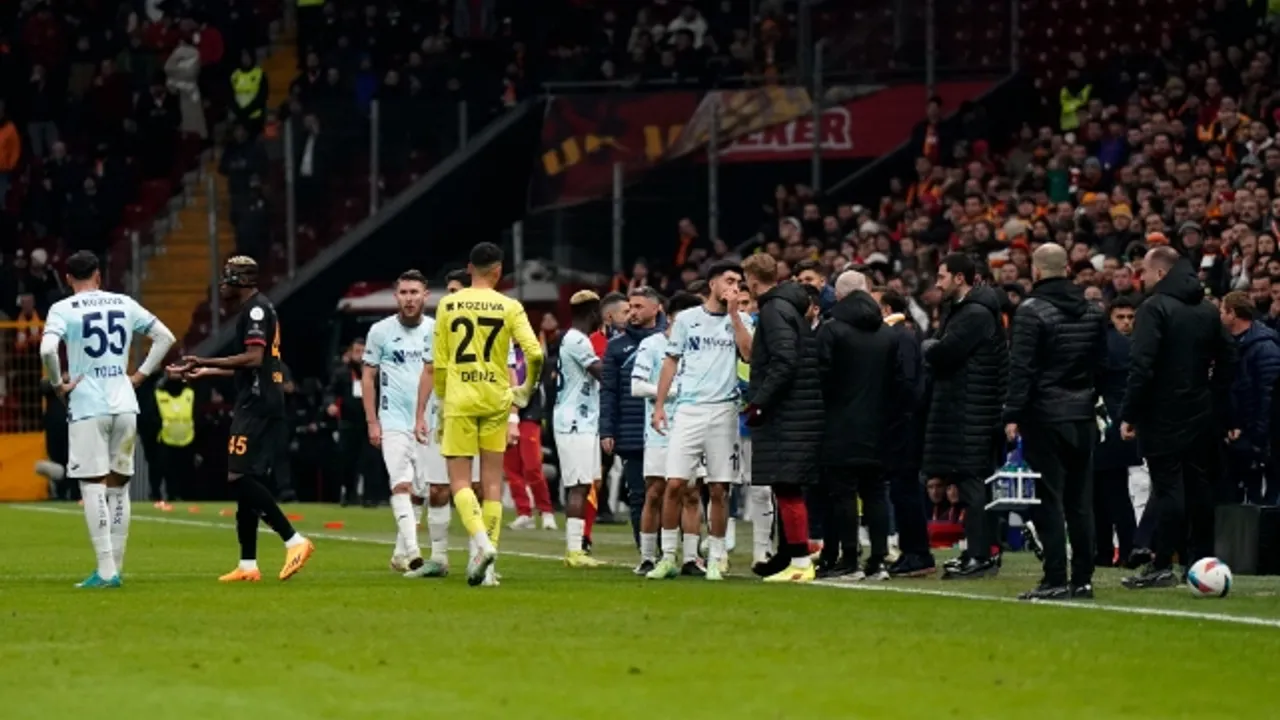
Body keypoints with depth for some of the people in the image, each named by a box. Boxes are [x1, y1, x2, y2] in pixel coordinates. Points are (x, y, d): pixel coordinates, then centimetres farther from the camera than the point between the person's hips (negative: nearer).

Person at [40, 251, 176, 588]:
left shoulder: (63, 309, -4)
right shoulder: (124, 304, 9)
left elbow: (47, 349, -20)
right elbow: (165, 337, 13)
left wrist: (58, 384, -6)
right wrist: (140, 375, 15)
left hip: (87, 408, -4)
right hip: (125, 405, 4)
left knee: (93, 485, -4)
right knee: (118, 486, 11)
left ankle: (106, 570, -11)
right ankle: (115, 569, 12)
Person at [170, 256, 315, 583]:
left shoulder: (255, 310, -11)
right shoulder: (256, 309, 20)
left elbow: (253, 359, -22)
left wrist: (205, 362, -20)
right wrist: (205, 372, 32)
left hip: (257, 405, -10)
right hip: (262, 404, 10)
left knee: (240, 477, -14)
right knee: (245, 481, 10)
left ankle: (294, 540, -17)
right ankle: (248, 565, 10)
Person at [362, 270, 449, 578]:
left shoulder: (437, 331, 6)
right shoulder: (381, 331, 2)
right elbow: (368, 377, 7)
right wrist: (372, 422, 1)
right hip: (395, 422, -2)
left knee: (437, 491, 1)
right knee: (402, 485, -16)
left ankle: (439, 556, 14)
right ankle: (411, 552, -25)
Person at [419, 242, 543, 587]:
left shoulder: (448, 305, 3)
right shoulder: (510, 307, 0)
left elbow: (438, 364, 4)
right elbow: (535, 353, -8)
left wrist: (442, 406, 16)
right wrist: (527, 389, 11)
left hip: (459, 400, -1)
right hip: (496, 399, 1)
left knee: (459, 481, 2)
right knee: (492, 482, 7)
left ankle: (482, 542, -22)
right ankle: (486, 566, 4)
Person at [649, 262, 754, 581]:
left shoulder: (740, 321, 10)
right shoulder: (687, 319, 9)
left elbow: (749, 353, -8)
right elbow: (671, 362, 11)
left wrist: (733, 314, -8)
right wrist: (659, 405, 4)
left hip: (724, 411, 0)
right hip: (689, 409, 0)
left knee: (719, 489, 2)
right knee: (674, 484, -7)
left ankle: (716, 558, 10)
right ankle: (668, 557, 2)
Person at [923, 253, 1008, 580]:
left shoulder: (976, 314, -14)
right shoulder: (960, 311, 19)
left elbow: (943, 353, -21)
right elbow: (937, 351, 18)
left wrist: (929, 346, -2)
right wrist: (934, 348, -2)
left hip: (972, 410, -10)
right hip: (958, 409, 10)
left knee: (970, 480, -9)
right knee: (969, 481, 12)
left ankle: (979, 556, -10)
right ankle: (977, 552, 16)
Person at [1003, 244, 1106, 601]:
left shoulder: (1031, 311, -10)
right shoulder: (1093, 312, 10)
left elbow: (1022, 367, -14)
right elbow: (1103, 364, 15)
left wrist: (1013, 414, -11)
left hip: (1045, 415, -6)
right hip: (1083, 416, 6)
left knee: (1050, 499, -4)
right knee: (1081, 500, 8)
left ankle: (1055, 580, -7)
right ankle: (1083, 579, 9)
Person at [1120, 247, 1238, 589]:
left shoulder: (1154, 308, -12)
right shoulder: (1208, 310, 12)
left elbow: (1142, 366, -19)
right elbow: (1228, 359, 14)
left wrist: (1129, 414, -16)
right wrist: (1222, 412, 17)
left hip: (1164, 416, -7)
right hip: (1202, 415, 7)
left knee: (1167, 487, -8)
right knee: (1199, 487, 11)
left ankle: (1162, 565, -9)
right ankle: (1200, 562, 14)